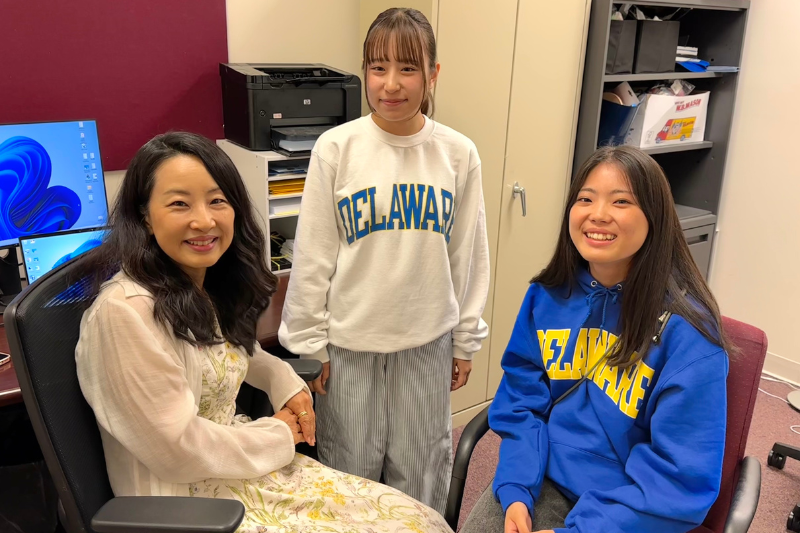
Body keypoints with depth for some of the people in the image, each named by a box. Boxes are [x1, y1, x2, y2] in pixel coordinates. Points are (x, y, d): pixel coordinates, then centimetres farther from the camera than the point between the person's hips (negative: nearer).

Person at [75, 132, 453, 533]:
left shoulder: (212, 288, 3)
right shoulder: (124, 311, -24)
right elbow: (177, 450, -22)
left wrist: (286, 382, 4)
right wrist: (279, 436, -8)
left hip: (239, 466, 8)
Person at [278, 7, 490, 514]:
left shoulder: (459, 154, -5)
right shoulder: (336, 148, -9)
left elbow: (470, 256, 3)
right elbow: (312, 257, -5)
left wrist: (466, 340, 7)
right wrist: (310, 344, -2)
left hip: (428, 341, 1)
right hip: (350, 342, -1)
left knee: (419, 472, 17)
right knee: (350, 472, 15)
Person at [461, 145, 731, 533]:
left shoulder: (685, 329, -19)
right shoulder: (547, 296, -4)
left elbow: (682, 476, -17)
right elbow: (521, 400, 1)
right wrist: (516, 490, -12)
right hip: (543, 479, 4)